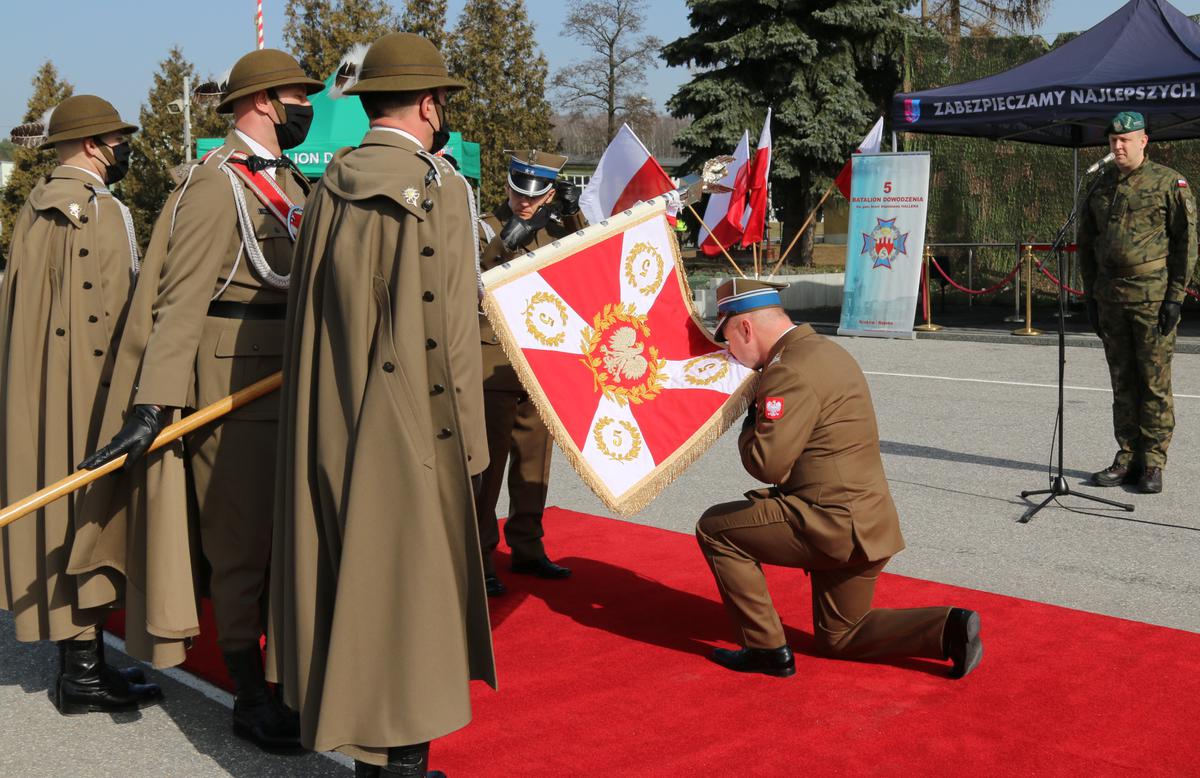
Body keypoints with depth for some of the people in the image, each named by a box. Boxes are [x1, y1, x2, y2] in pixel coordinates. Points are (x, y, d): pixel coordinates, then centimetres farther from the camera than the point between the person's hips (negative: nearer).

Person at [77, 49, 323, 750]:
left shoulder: (291, 180, 15)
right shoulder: (217, 184, -12)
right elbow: (182, 300, -19)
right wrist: (150, 408, -25)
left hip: (293, 385, 9)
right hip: (235, 390, -9)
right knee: (243, 547, 0)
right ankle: (251, 700, 12)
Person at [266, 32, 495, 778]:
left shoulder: (328, 186, 5)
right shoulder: (443, 188, -11)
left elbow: (310, 313, 8)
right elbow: (452, 329, -13)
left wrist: (327, 412, 15)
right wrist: (468, 437, -6)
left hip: (330, 428, 6)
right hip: (410, 423, -6)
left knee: (351, 572, 16)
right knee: (406, 582, 3)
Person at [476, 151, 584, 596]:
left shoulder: (556, 228, 13)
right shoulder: (486, 229, -2)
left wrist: (576, 216, -4)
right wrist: (505, 243, -28)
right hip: (496, 362, -6)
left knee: (535, 457, 11)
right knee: (490, 458, -8)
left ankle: (527, 548, 21)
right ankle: (478, 557, -4)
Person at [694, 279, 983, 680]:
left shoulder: (790, 373, -19)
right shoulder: (825, 350, 14)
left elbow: (767, 464, -23)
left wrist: (750, 422, -5)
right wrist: (762, 418, 8)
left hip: (834, 524, -10)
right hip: (865, 522, 10)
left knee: (716, 529, 0)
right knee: (840, 638, 22)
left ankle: (767, 650, 4)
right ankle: (948, 628, 7)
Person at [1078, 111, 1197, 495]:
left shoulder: (1169, 183, -3)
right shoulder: (1101, 187, 13)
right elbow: (1086, 243, 17)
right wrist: (1090, 295, 11)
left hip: (1153, 297, -5)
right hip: (1110, 297, 5)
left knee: (1155, 382, -2)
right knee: (1122, 380, 9)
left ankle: (1153, 463, 4)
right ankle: (1127, 458, 17)